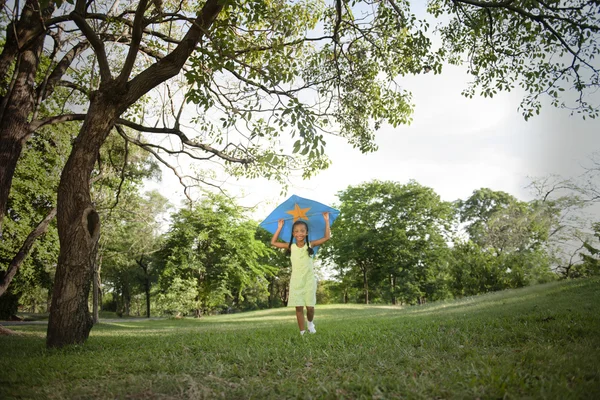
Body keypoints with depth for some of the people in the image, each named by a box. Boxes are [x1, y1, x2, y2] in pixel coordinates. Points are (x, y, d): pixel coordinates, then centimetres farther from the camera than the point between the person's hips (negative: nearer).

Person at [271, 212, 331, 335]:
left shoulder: (310, 245, 0)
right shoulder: (291, 247, 2)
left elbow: (327, 237, -2)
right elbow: (273, 242, 3)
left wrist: (326, 221, -5)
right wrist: (279, 228, 0)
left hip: (309, 280, 0)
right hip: (296, 281, 1)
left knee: (310, 306, -1)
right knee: (299, 307, -2)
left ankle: (311, 323, 30)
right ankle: (302, 332, 6)